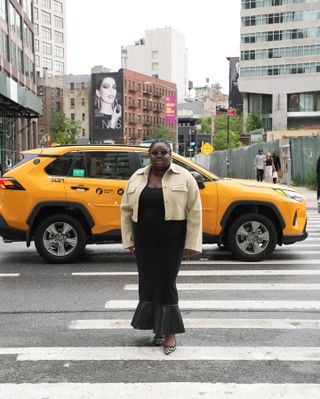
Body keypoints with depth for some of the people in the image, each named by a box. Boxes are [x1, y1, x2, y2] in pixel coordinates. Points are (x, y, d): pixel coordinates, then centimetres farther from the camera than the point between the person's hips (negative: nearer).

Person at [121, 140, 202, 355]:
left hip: (171, 242, -4)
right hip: (144, 242, 4)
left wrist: (191, 243, -9)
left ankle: (170, 332, 7)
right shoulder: (137, 178, 5)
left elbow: (194, 212, -6)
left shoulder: (184, 178, -5)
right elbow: (127, 211, 9)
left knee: (166, 284, -4)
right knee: (149, 284, 7)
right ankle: (158, 327, 21)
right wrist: (129, 240, 6)